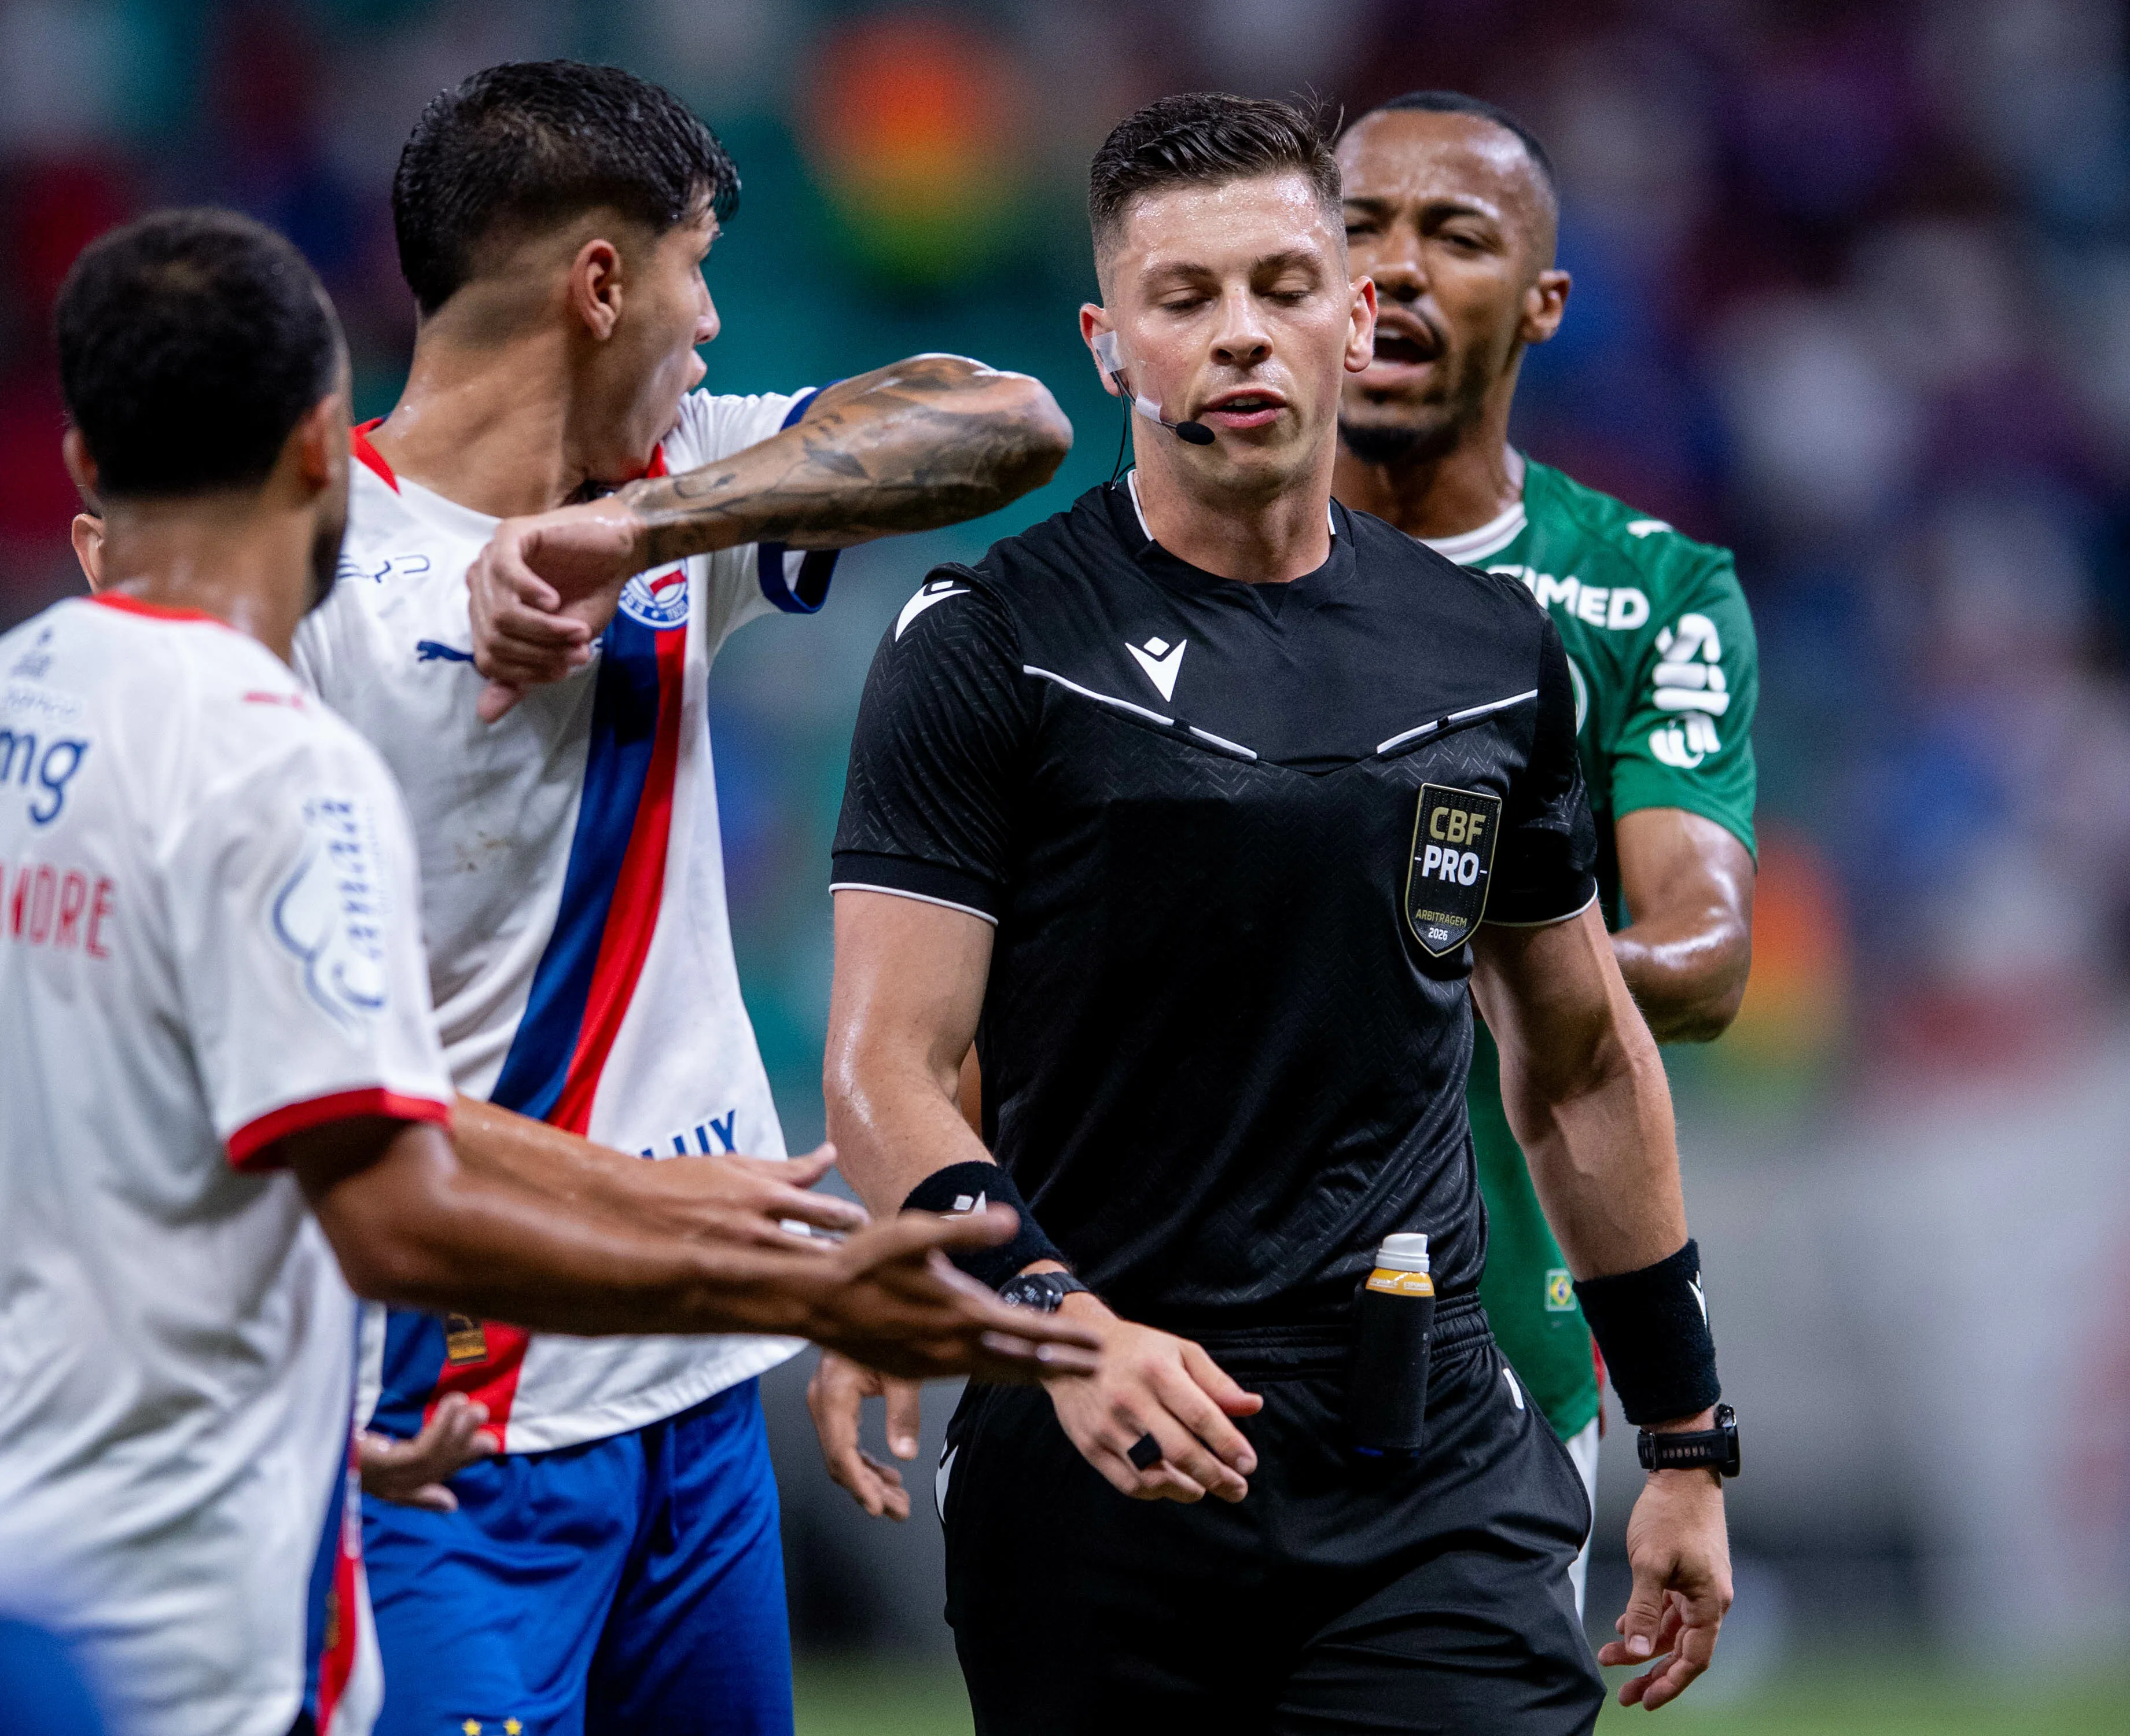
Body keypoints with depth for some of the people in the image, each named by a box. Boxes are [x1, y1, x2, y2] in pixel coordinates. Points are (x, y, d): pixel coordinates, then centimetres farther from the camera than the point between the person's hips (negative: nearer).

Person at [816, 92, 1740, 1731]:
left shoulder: (1497, 654, 12)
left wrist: (1688, 1442, 20)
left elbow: (1581, 1065, 21)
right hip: (1090, 1469, -3)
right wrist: (1056, 1322, -26)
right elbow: (890, 1071, -8)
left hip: (1435, 1486, 3)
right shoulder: (991, 645, -2)